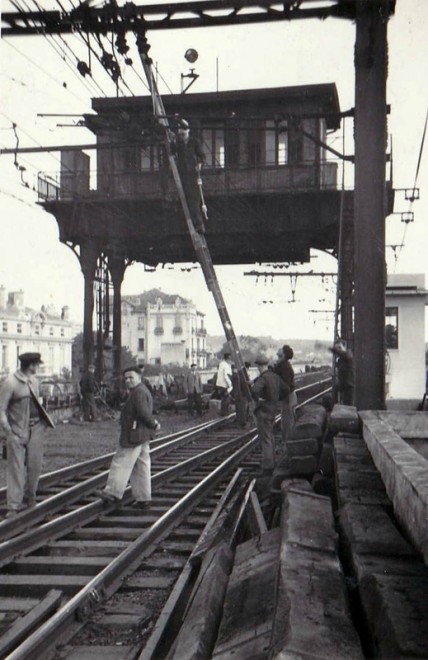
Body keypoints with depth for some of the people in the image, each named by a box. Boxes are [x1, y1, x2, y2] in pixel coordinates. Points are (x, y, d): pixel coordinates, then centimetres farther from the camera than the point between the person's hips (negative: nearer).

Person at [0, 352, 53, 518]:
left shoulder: (34, 381, 10)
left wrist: (44, 420, 9)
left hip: (35, 429, 6)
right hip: (17, 431, -6)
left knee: (35, 465, 9)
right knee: (16, 468, -3)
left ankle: (29, 498, 27)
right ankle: (14, 506, 2)